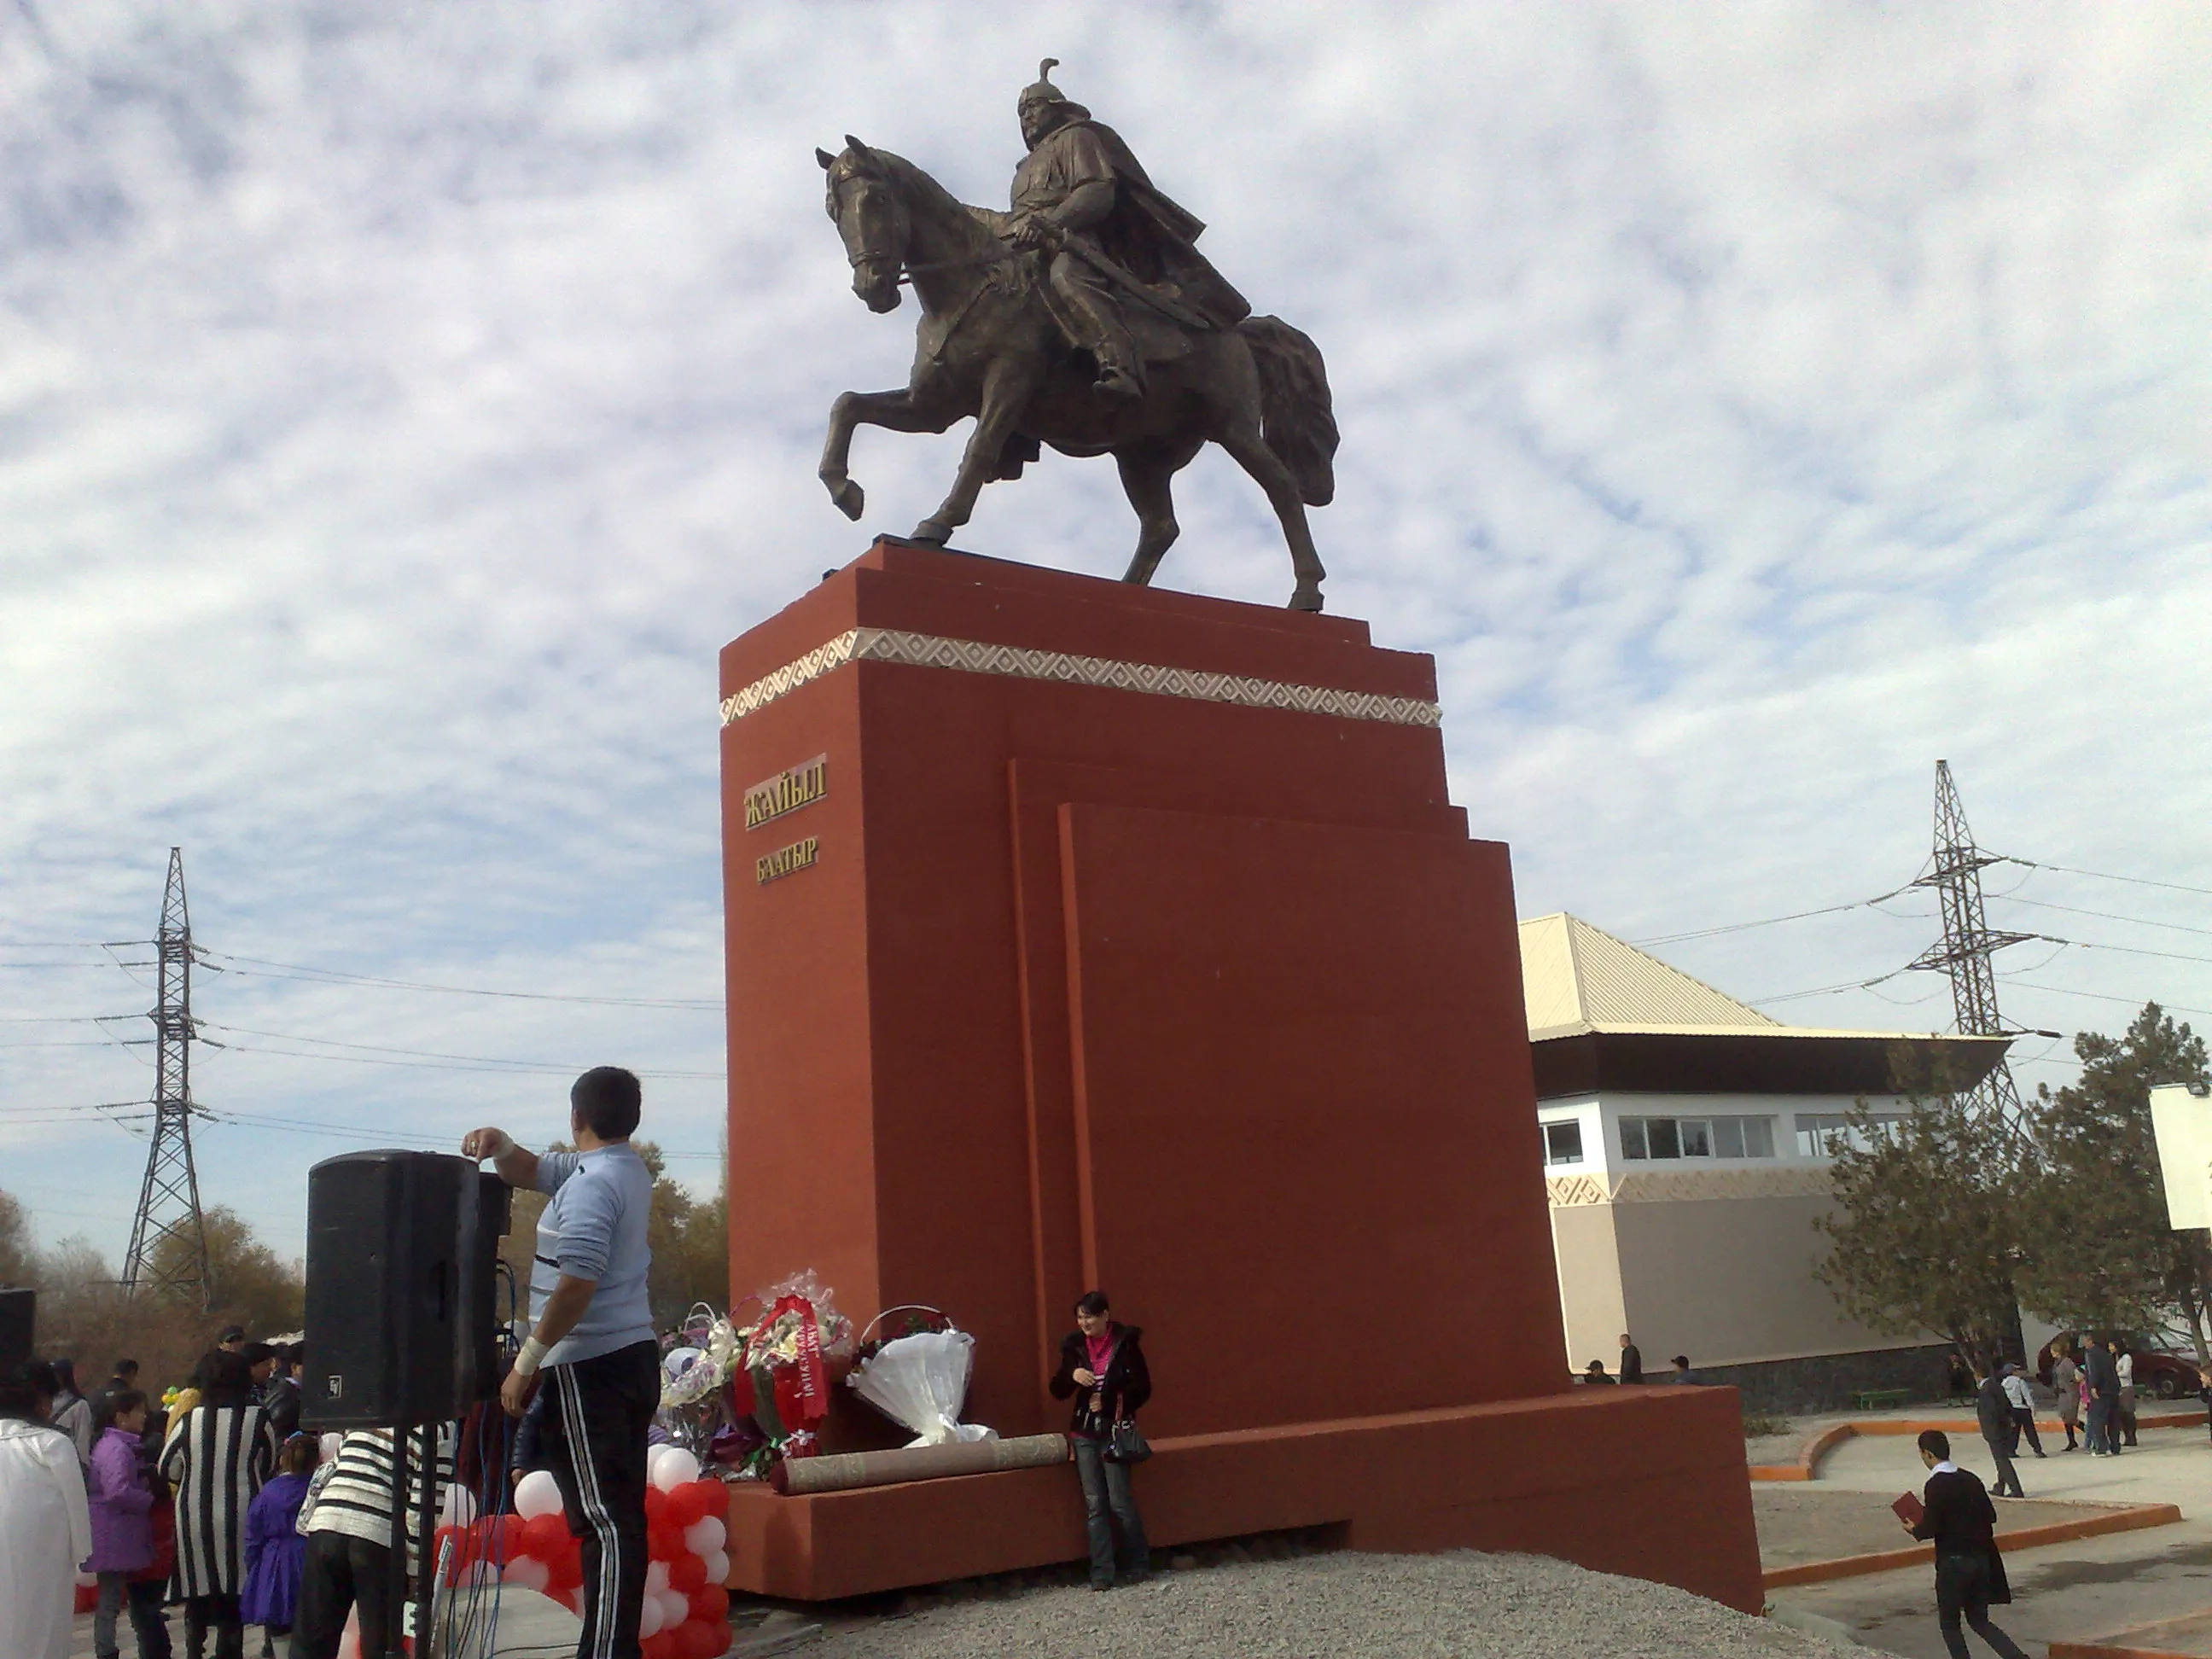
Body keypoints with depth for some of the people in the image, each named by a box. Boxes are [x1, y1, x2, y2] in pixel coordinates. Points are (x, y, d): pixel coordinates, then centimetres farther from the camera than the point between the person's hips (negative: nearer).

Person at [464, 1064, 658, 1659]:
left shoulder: (591, 1183, -15)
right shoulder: (627, 1168, 15)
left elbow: (577, 1283, -24)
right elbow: (528, 1172, 25)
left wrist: (526, 1364, -18)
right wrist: (499, 1145, 4)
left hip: (591, 1365, -10)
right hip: (632, 1357, 10)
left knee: (604, 1520, -11)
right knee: (621, 1515, 13)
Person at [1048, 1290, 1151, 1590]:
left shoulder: (1125, 1344, -8)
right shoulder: (1075, 1346, 4)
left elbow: (1142, 1389, -7)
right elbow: (1058, 1391, 7)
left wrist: (1107, 1402, -17)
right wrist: (1072, 1375, -14)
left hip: (1114, 1432, -4)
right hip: (1084, 1433, 4)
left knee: (1120, 1502, -3)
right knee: (1094, 1503, 3)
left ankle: (1138, 1562, 15)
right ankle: (1102, 1571, 6)